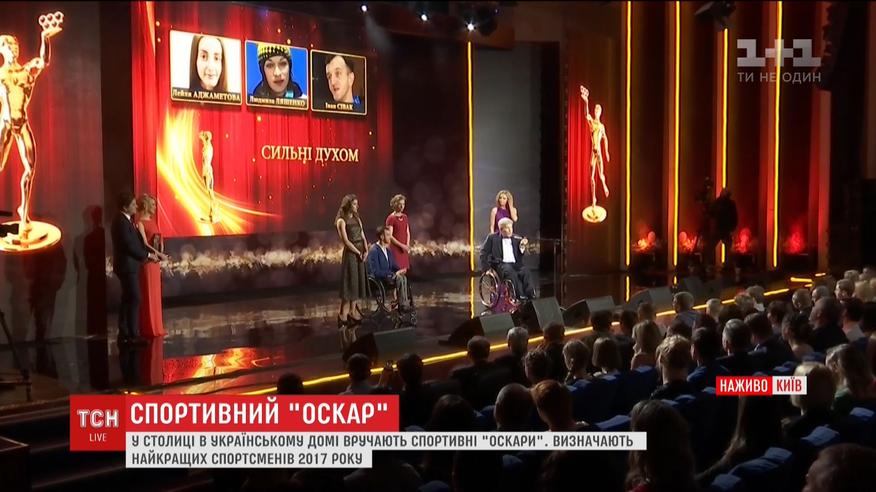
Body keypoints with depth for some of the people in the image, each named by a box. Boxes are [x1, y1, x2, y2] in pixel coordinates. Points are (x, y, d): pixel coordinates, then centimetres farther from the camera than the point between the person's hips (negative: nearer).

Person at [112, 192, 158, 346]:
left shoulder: (126, 220, 13)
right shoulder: (122, 222, -18)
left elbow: (135, 241, 15)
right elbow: (130, 246, -22)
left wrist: (148, 253, 3)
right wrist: (148, 255, -12)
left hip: (128, 266, 10)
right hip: (127, 266, -10)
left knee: (127, 300, 13)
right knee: (134, 299, -8)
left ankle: (124, 334, 19)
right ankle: (133, 335, -5)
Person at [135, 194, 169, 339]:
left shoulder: (153, 221, 14)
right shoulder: (140, 223, -10)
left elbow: (159, 239, 16)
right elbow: (144, 244, -16)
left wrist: (160, 253, -1)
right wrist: (160, 254, -21)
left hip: (155, 261, 8)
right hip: (146, 261, -8)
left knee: (155, 294, 12)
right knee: (147, 295, -2)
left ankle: (156, 327, 20)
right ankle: (148, 328, 4)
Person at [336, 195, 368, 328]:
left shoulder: (357, 219, 14)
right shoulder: (342, 221, -8)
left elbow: (363, 237, 12)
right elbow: (346, 241, -14)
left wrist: (366, 251, -4)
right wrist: (358, 253, -13)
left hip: (360, 254, 7)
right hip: (350, 254, -7)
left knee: (358, 283, 7)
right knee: (349, 283, -7)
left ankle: (352, 313, 13)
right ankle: (343, 315, -3)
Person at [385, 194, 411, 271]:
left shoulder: (405, 217, 12)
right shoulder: (391, 218, -8)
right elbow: (390, 236, -12)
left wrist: (407, 246, -1)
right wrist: (401, 245, -16)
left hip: (404, 249, 6)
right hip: (395, 248, -6)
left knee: (404, 271, 5)